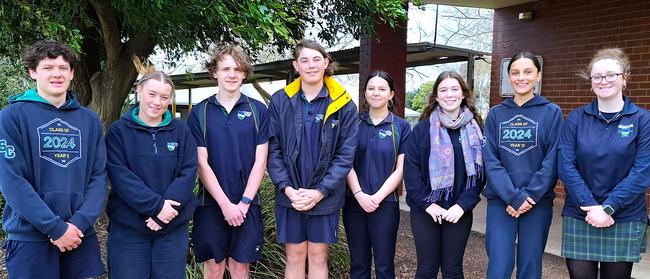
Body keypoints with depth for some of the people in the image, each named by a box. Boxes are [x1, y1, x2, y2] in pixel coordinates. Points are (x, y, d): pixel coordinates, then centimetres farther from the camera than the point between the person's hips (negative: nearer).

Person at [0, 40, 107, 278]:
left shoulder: (89, 120, 8)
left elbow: (98, 176, 3)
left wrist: (80, 223, -10)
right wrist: (56, 228, -15)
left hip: (81, 234, 3)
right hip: (29, 237, -3)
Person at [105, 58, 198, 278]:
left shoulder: (181, 132, 5)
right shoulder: (118, 131, -1)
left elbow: (188, 173, -3)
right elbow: (120, 176, -11)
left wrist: (168, 206, -17)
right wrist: (156, 205, -20)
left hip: (174, 228, 2)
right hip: (128, 228, -2)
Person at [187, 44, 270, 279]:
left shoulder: (258, 110, 1)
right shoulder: (200, 112, 0)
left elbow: (260, 161, -2)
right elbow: (201, 163, -5)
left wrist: (244, 203, -10)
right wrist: (226, 204, -11)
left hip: (247, 204, 0)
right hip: (211, 204, 0)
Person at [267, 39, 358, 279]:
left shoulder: (343, 104, -5)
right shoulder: (280, 101, -3)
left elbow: (345, 155, -6)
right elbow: (273, 150, -3)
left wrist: (320, 191, -14)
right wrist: (287, 188, -14)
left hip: (325, 196, 0)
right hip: (290, 195, 1)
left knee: (318, 257, 12)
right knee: (295, 257, 11)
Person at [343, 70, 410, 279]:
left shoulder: (401, 127, 0)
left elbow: (400, 169, -3)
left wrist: (377, 197, -12)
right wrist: (360, 194, -11)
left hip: (385, 203, -1)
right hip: (355, 201, 2)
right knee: (358, 262, 12)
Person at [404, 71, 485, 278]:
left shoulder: (475, 129, 3)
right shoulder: (423, 128, -2)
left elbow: (479, 172, 0)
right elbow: (411, 169, -6)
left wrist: (463, 205, -11)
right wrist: (427, 203, -13)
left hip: (459, 211, 1)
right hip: (425, 211, -1)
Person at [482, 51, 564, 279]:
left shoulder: (552, 112, 2)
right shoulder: (496, 114, 5)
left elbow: (552, 161, -5)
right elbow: (490, 160, -3)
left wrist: (530, 195, -14)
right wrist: (513, 196, -14)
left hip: (538, 202, -1)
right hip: (500, 201, 1)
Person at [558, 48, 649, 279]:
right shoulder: (576, 118, 1)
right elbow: (566, 165, -6)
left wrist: (607, 208, -15)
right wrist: (589, 206, -15)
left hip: (624, 221, 0)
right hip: (579, 218, 0)